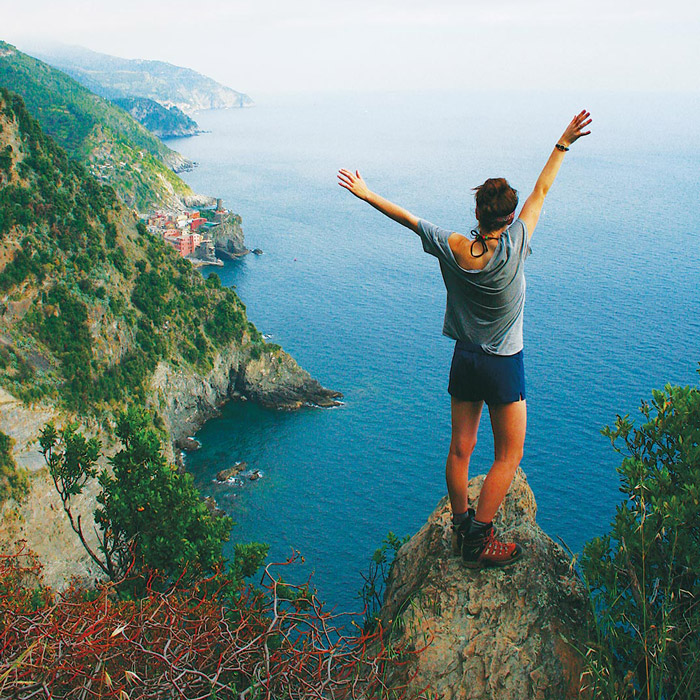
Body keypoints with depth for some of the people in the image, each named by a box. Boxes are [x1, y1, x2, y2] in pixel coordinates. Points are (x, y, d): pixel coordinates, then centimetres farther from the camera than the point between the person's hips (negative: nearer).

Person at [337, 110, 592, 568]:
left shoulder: (452, 249, -13)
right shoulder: (514, 249, -21)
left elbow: (406, 217, -2)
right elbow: (542, 192, -11)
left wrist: (365, 194, 9)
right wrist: (564, 144, -1)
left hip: (465, 358, 5)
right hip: (504, 364, -4)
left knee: (460, 449, 14)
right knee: (509, 456, 8)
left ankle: (462, 527, 29)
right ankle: (479, 541, 9)